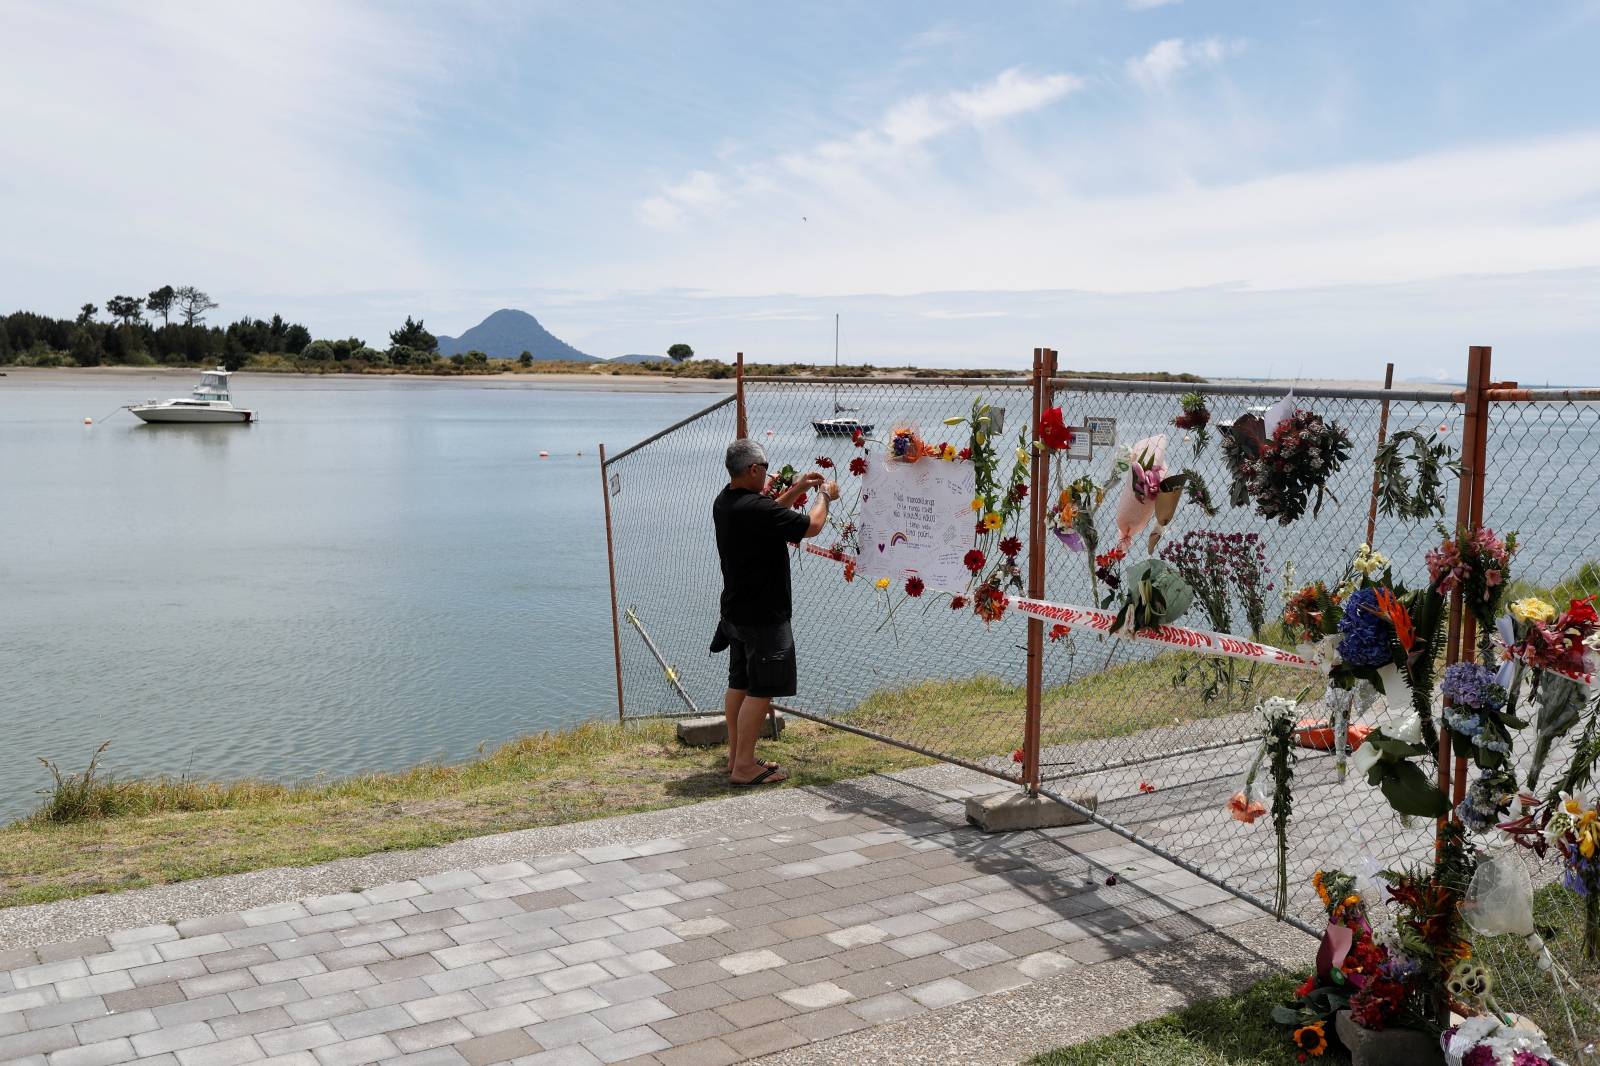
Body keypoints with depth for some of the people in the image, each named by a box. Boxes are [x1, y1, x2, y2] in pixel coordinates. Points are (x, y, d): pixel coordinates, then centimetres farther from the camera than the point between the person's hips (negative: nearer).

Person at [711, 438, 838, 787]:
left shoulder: (724, 502, 5)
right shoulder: (756, 507, -25)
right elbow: (812, 525, -16)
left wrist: (796, 490, 20)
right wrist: (824, 495, 1)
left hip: (736, 611, 10)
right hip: (763, 615, -10)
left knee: (739, 684, 16)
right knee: (760, 691, -3)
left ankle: (735, 757, 25)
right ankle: (744, 767, 1)